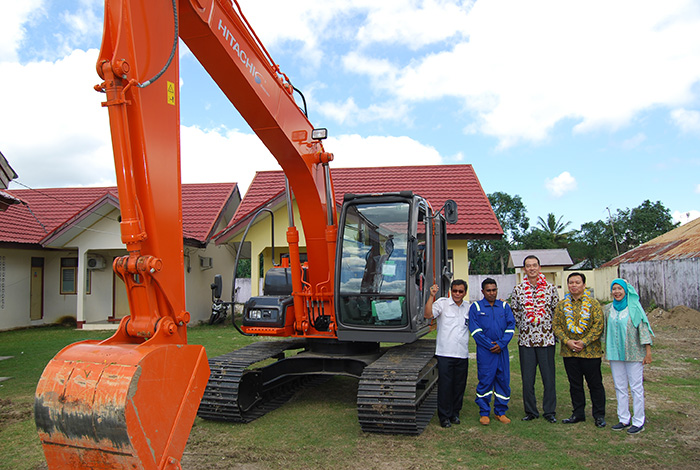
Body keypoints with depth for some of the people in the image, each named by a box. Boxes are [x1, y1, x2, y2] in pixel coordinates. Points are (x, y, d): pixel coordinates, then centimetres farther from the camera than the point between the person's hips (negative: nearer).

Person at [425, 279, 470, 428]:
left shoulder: (468, 307, 12)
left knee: (459, 385, 10)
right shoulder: (442, 303, -2)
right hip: (445, 353, -4)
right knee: (445, 385, -2)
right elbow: (427, 315, -15)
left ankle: (455, 413, 25)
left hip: (462, 354, 4)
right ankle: (444, 416, 9)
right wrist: (431, 296, -22)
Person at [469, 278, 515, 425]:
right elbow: (475, 330, -5)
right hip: (485, 351, -3)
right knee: (485, 380, -1)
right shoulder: (475, 307, 2)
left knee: (503, 380, 6)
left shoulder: (504, 306, 11)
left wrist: (501, 344, -10)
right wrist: (490, 345, -11)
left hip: (502, 350, 3)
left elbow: (511, 326, 3)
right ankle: (484, 412, 11)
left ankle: (500, 411, 19)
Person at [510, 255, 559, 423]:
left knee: (549, 377, 4)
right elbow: (514, 313, 10)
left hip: (546, 339, -1)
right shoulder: (518, 290, 4)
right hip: (526, 340, 1)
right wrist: (523, 327, 7)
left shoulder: (550, 288, 2)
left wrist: (551, 329, 5)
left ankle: (550, 411, 17)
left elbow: (557, 311, 7)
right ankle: (530, 411, 17)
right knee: (527, 378, 5)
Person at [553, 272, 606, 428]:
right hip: (569, 352, 3)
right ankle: (578, 413, 24)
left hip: (590, 351, -3)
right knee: (575, 384, 12)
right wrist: (567, 341, -10)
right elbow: (557, 325, 5)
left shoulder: (593, 303, -2)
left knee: (595, 384, 5)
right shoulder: (562, 304, 8)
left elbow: (598, 325, -8)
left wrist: (585, 342, -16)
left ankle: (599, 415, 18)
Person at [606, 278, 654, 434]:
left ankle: (638, 421, 10)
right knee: (620, 387, 10)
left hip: (633, 353, -5)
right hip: (615, 353, 5)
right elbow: (606, 329, 16)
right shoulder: (609, 309, 7)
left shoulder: (634, 307, -6)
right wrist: (606, 350, 14)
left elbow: (643, 328, -7)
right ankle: (624, 419, 19)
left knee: (636, 387, 0)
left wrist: (648, 351, -10)